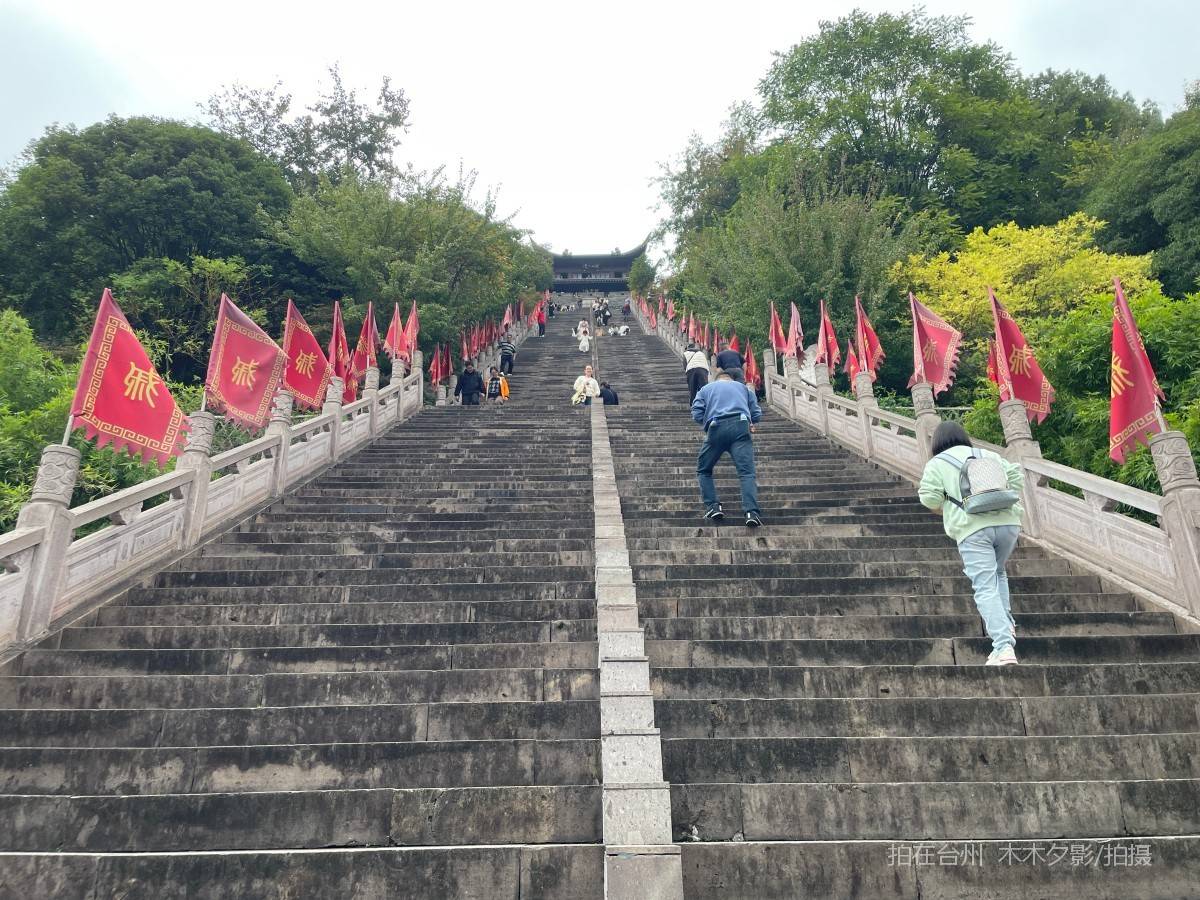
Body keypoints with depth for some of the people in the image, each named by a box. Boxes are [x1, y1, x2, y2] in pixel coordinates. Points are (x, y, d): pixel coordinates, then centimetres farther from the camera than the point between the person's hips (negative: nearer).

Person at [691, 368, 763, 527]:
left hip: (717, 429, 0)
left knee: (704, 470, 18)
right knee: (746, 472, -7)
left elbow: (696, 415, 9)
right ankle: (751, 512, -24)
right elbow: (757, 414, 19)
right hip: (741, 427, 0)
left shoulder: (705, 389, 26)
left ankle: (713, 507, 6)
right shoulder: (742, 387, 28)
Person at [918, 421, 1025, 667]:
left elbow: (929, 498, -1)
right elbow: (1017, 477, 16)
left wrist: (943, 507, 20)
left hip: (972, 530, -4)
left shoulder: (936, 464, 9)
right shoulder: (989, 455, 22)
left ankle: (1004, 646, -17)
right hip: (1007, 522, 5)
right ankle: (1006, 623, 22)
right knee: (998, 572, 29)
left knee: (986, 588, -6)